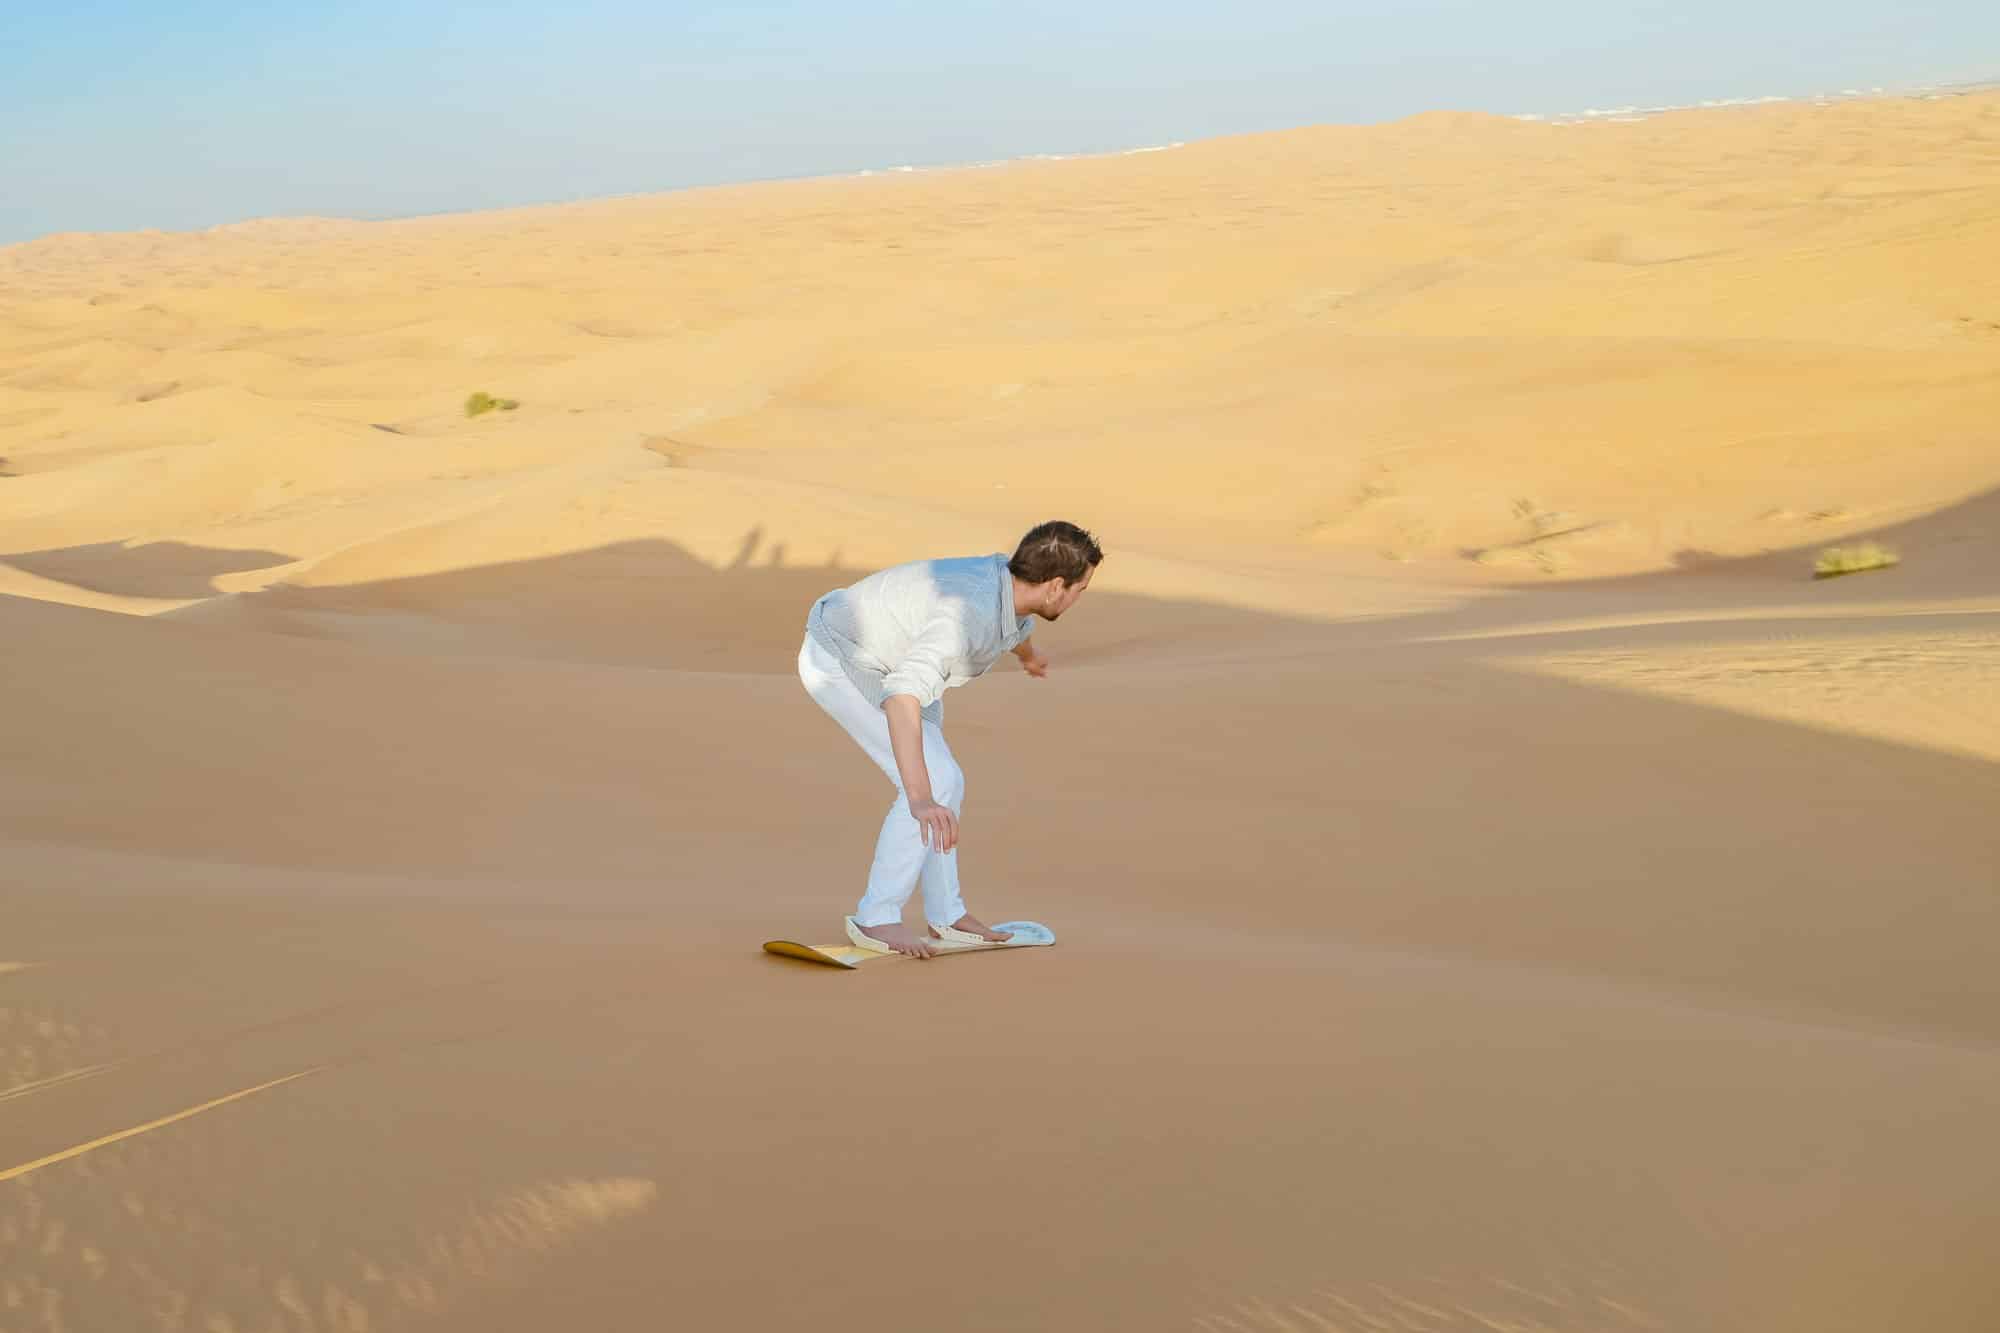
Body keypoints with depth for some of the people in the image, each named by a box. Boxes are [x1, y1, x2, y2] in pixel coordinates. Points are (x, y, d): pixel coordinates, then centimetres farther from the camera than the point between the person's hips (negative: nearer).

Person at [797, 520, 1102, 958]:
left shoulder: (1009, 579, -8)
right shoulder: (968, 613, -38)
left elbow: (1015, 621, 21)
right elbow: (903, 698, -51)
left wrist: (1030, 656, 45)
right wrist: (921, 799, -61)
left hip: (879, 658, 10)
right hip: (841, 664, -10)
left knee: (940, 784, 13)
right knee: (933, 785, -16)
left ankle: (946, 914, 25)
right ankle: (877, 918, -6)